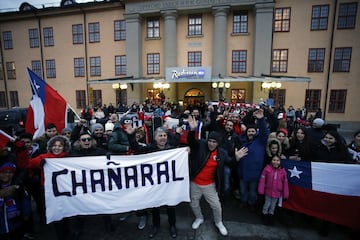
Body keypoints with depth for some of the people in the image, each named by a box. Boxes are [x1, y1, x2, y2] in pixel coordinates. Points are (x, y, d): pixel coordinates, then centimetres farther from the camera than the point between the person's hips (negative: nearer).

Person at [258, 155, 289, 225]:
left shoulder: (283, 171, -11)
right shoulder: (267, 168, -17)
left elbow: (285, 183, -4)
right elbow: (262, 179, -13)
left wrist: (285, 194, -1)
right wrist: (261, 190, -12)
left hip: (277, 192, 2)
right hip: (268, 191, -1)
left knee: (273, 205, 19)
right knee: (267, 204, 14)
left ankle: (271, 215, 40)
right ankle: (265, 216, 36)